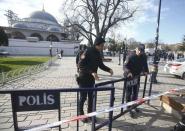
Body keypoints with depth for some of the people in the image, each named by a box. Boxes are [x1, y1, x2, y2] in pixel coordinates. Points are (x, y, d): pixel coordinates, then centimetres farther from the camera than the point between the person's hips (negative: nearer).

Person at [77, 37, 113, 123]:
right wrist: (92, 72, -33)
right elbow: (81, 65, -24)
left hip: (91, 79, 7)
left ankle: (90, 113, 32)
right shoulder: (88, 52, -18)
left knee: (91, 97, 14)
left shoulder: (98, 54, 5)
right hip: (84, 78, -7)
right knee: (83, 97, 6)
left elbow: (101, 65, 13)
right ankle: (81, 115, 26)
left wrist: (109, 69, -4)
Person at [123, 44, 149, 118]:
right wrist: (128, 72, -40)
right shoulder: (130, 56, -19)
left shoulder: (144, 57, -2)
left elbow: (145, 65, 12)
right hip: (129, 77, -6)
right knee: (129, 93, 1)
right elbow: (125, 66, -23)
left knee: (135, 93, 17)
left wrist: (145, 71, -5)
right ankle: (129, 108, 12)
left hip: (137, 77, 6)